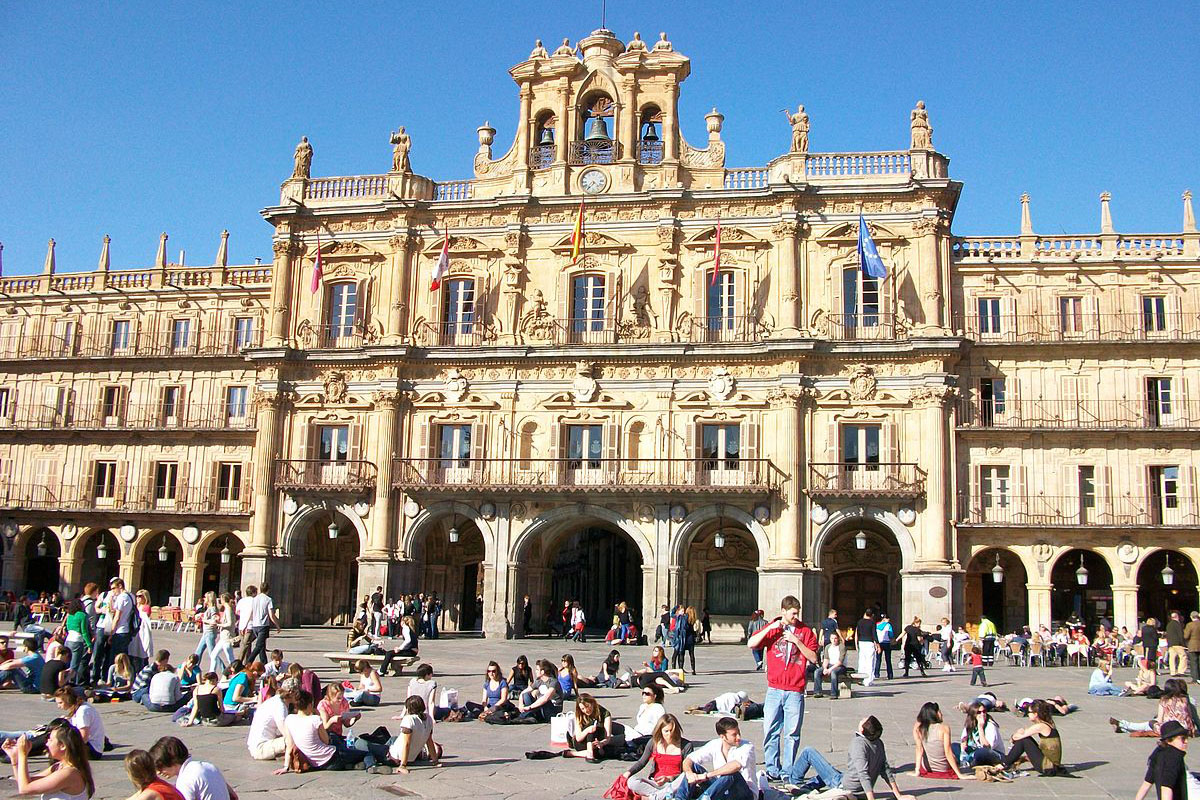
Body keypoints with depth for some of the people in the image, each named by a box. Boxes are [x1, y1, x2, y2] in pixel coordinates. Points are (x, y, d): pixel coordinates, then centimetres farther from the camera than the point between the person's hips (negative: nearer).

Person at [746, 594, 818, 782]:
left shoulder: (805, 631, 7)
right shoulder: (772, 628, 7)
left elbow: (813, 657, 2)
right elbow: (751, 644, -4)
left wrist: (796, 641, -9)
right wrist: (770, 628, -12)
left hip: (795, 691, 0)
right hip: (774, 689, 1)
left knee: (792, 733, 0)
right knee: (771, 731, 2)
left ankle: (788, 771, 10)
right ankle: (772, 769, 12)